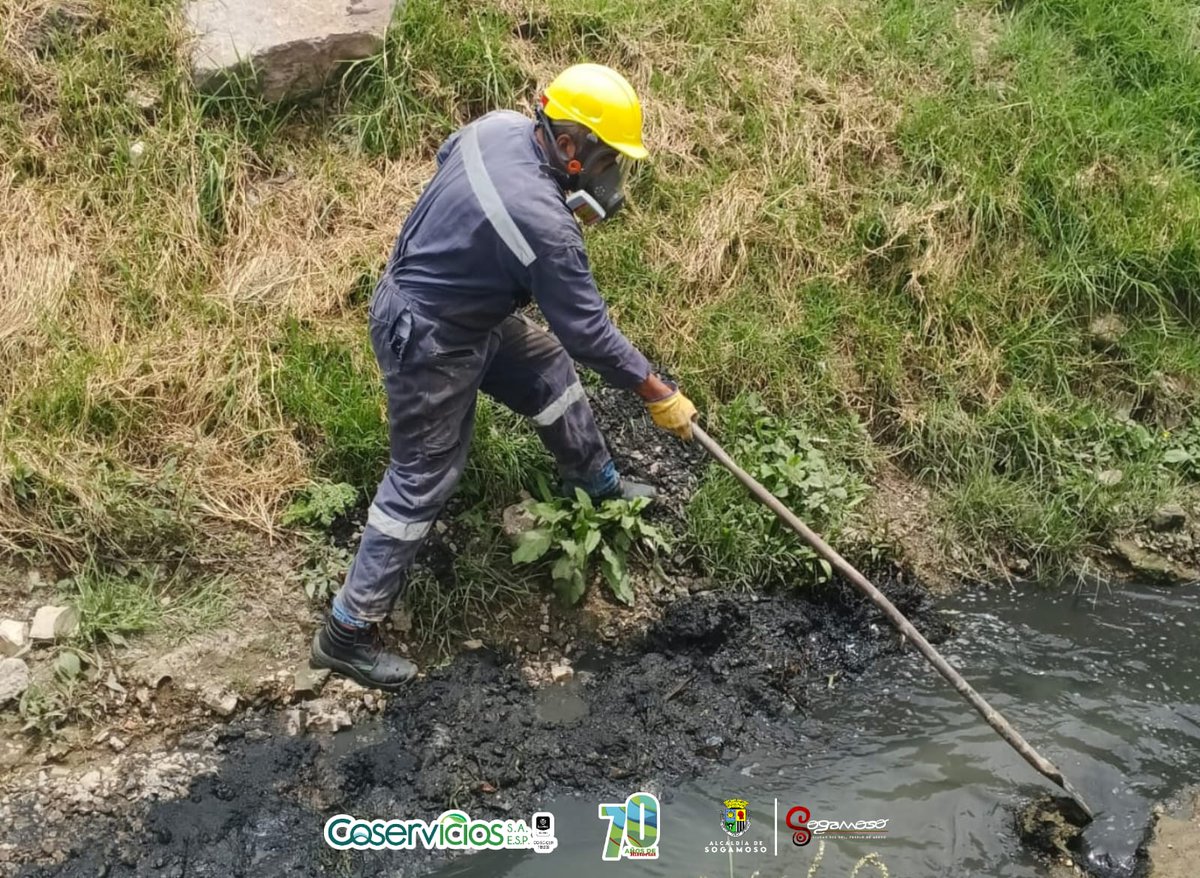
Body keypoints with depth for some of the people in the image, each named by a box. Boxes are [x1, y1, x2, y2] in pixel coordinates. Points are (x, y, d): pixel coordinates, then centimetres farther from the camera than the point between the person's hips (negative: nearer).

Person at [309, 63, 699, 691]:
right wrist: (659, 395, -14)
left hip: (463, 304, 10)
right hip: (429, 342, -9)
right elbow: (587, 331, -25)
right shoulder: (544, 223, -34)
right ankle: (347, 633, 12)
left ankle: (598, 484, 47)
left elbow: (447, 154, 14)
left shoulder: (501, 127, -10)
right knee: (422, 479, 0)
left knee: (550, 371, 22)